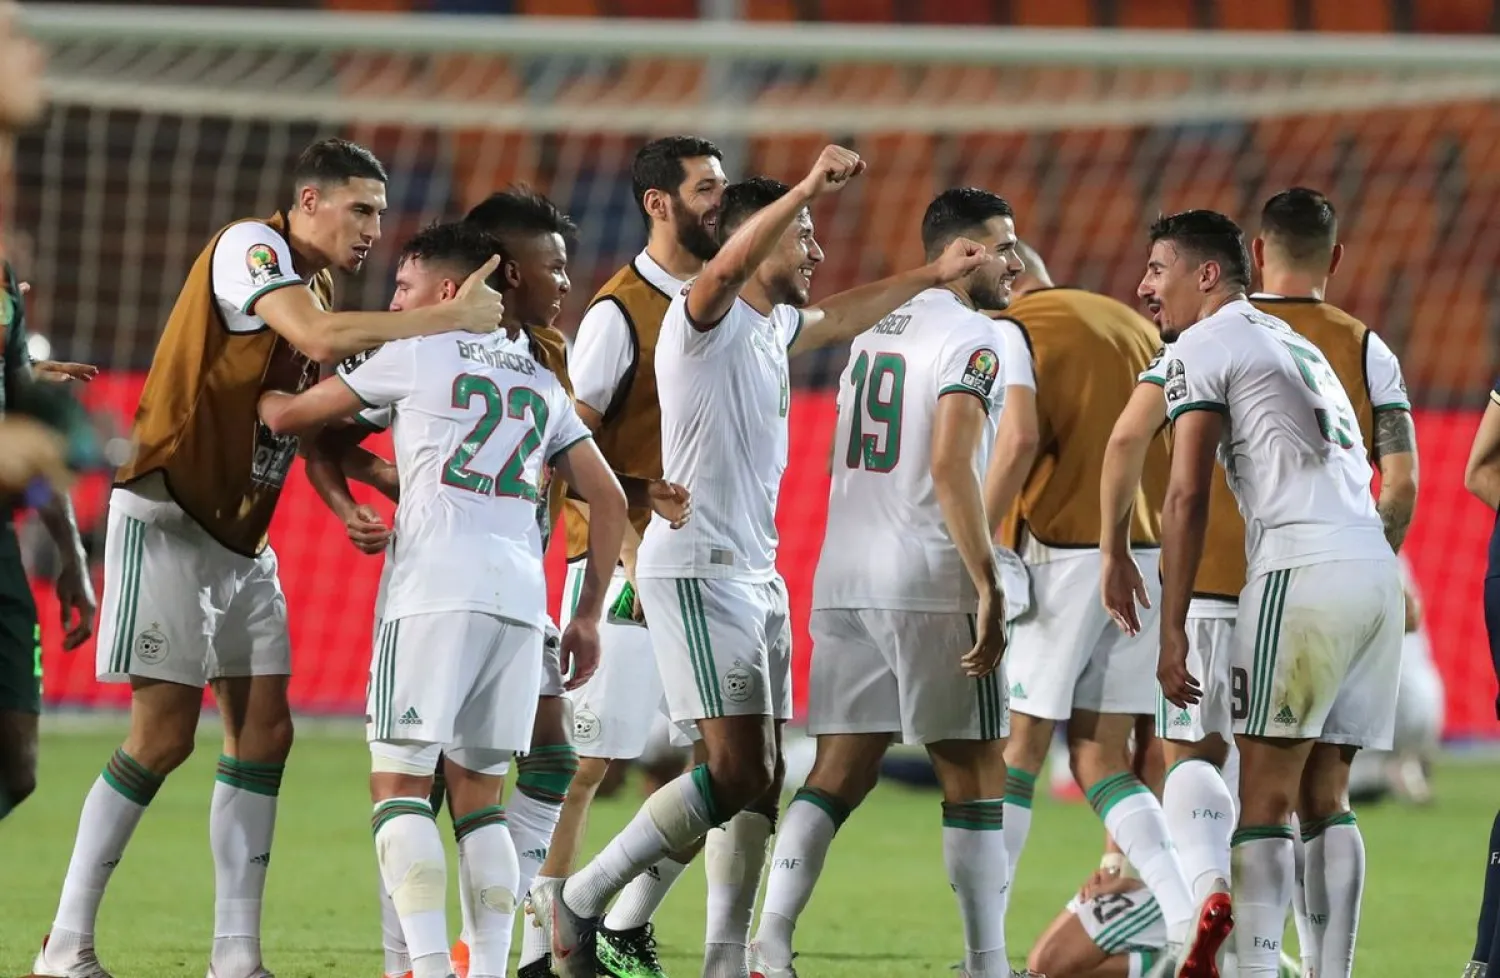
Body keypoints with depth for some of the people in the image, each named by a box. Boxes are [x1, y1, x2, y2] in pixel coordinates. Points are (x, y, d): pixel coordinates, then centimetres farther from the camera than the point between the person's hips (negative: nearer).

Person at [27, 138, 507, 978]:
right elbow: (318, 337, -29)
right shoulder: (249, 247, -12)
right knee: (166, 733, -10)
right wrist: (451, 317, -25)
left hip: (241, 534, 9)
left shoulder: (316, 285, 14)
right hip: (168, 520, -9)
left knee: (264, 729, 1)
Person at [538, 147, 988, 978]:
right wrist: (809, 189, -41)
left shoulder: (776, 326, 16)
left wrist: (932, 277, 39)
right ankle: (576, 898, -6)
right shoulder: (705, 318, -10)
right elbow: (729, 266, -32)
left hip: (757, 574, 9)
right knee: (734, 773, -15)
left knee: (759, 783, 7)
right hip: (697, 571, -9)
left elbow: (840, 319, 37)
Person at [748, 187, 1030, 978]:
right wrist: (989, 587, -19)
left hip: (843, 580, 7)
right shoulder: (978, 340, -8)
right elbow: (951, 468, -19)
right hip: (930, 584, -7)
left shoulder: (874, 331, 17)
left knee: (839, 773, 7)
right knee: (974, 777, 1)